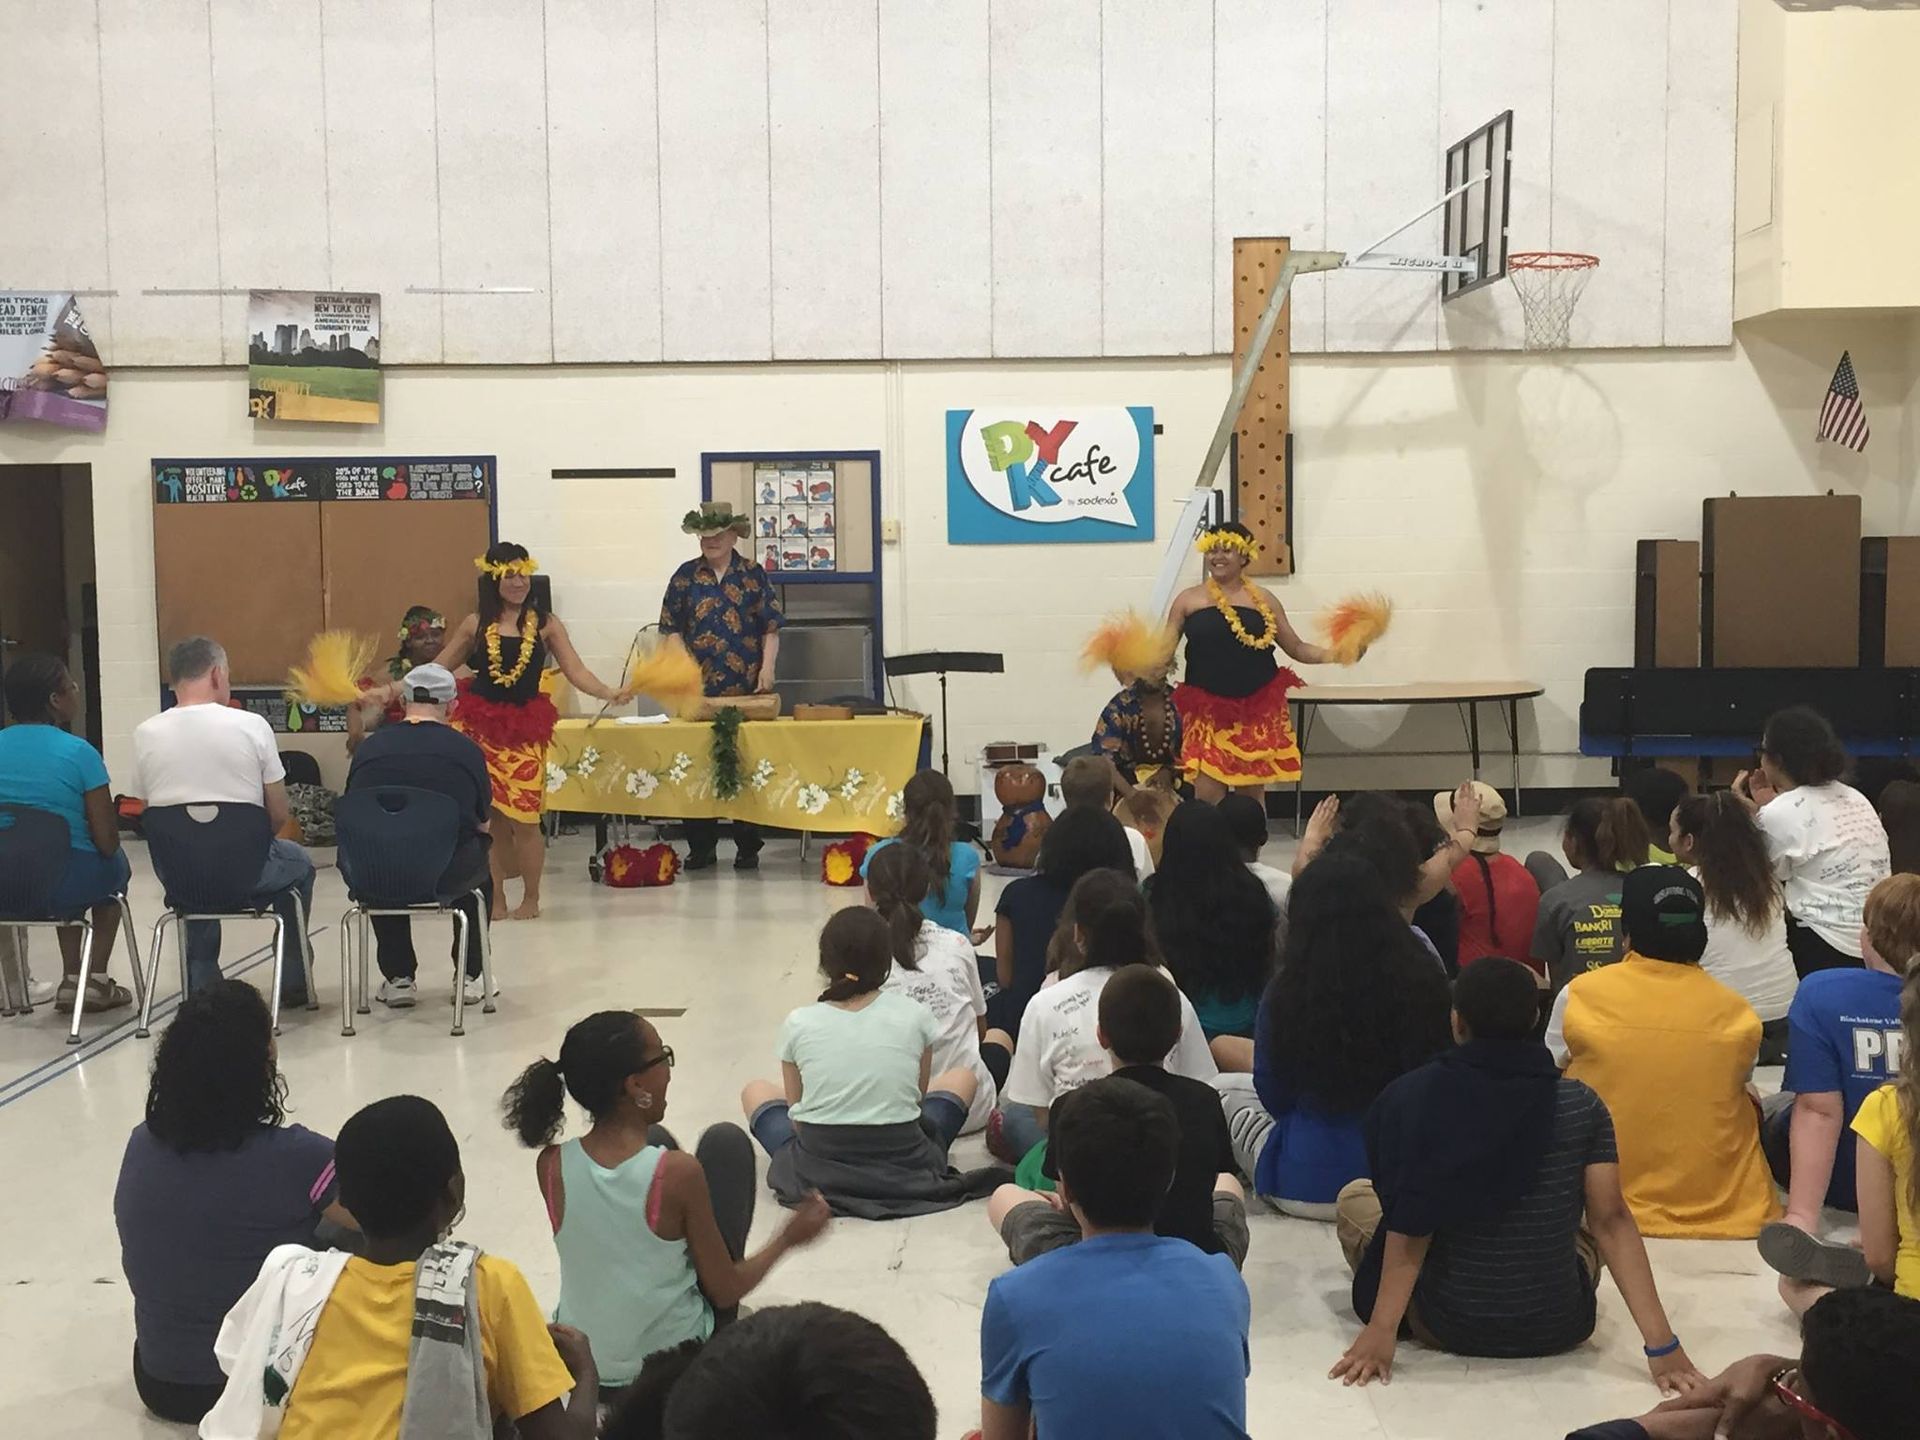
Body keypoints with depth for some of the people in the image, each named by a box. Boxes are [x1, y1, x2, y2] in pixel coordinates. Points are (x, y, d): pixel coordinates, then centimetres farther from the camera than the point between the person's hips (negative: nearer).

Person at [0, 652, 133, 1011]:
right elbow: (106, 842, -14)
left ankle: (73, 980, 32)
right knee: (117, 865, 31)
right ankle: (96, 980, 28)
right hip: (66, 882, -4)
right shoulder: (78, 753, -15)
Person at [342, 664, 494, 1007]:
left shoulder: (369, 746, 4)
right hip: (448, 875, -1)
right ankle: (469, 976, 33)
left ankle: (397, 978, 36)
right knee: (480, 873, 34)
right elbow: (484, 826, 12)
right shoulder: (466, 750, 1)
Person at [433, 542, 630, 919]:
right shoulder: (476, 625, 7)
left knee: (524, 819, -5)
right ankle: (496, 900, 17)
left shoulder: (545, 623, 3)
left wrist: (610, 693, -19)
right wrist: (389, 691, 6)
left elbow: (576, 671, -2)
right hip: (478, 727, 2)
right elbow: (435, 670, 13)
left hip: (524, 729, -1)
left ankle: (531, 900, 14)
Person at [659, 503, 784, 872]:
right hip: (698, 689, 1)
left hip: (746, 689, -1)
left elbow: (771, 629, 4)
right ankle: (701, 847, 12)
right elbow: (672, 631, 6)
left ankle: (748, 848, 12)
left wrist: (767, 669, -9)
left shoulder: (754, 575, 5)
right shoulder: (685, 576, 7)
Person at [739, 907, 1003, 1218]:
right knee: (962, 1078, 25)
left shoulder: (798, 1023, -6)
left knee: (755, 1092, 29)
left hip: (816, 1171, 0)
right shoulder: (914, 1016, -6)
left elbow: (797, 1115, 2)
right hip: (903, 1169, 0)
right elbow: (918, 1097, 6)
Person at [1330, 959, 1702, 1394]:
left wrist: (1382, 1328, -19)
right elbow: (1611, 1221, -12)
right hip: (1558, 1331, 2)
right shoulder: (1582, 1105, -9)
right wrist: (1661, 1343, -12)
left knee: (1356, 1197, 20)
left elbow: (1411, 1224, -18)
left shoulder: (1419, 1097, -14)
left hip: (1447, 1328, -2)